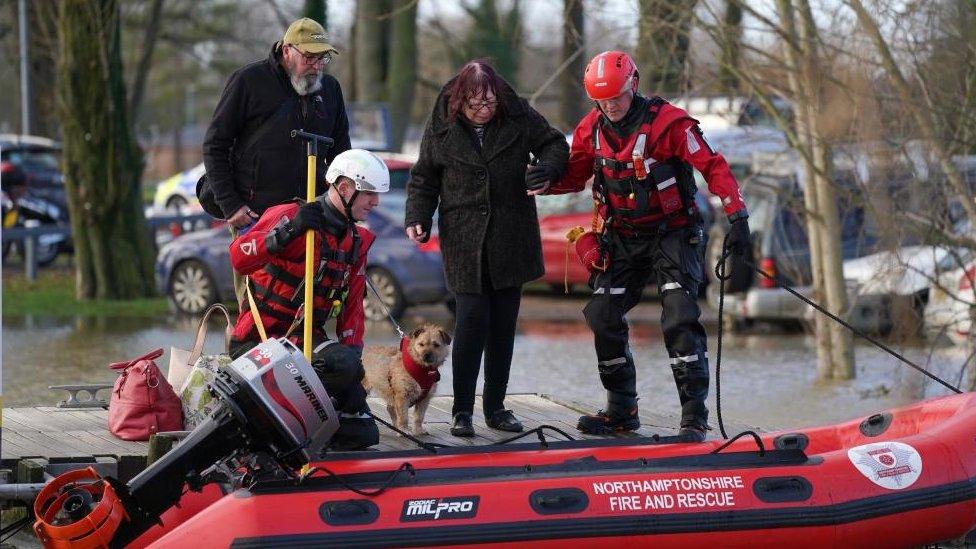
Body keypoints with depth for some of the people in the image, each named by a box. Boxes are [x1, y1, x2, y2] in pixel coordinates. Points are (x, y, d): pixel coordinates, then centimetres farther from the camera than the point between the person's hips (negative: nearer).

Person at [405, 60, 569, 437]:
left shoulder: (518, 116, -1)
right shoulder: (441, 127, -3)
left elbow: (554, 144, 11)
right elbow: (424, 178, 7)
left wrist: (548, 170, -9)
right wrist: (417, 218, -6)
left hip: (510, 241, 2)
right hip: (464, 242, -2)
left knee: (503, 324, 8)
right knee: (472, 320, -11)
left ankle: (496, 407, 19)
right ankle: (462, 410, -1)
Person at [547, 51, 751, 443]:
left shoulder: (668, 121, -16)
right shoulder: (591, 129, 0)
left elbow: (712, 166, -16)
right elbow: (575, 176, 13)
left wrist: (737, 216, -24)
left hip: (671, 234, -6)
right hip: (621, 239, 6)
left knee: (680, 319, -16)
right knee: (603, 317, 3)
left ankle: (695, 417, -14)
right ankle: (621, 410, 18)